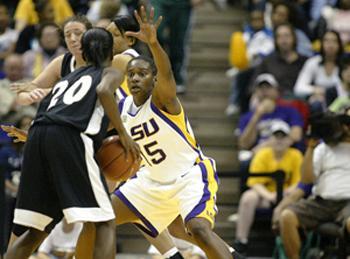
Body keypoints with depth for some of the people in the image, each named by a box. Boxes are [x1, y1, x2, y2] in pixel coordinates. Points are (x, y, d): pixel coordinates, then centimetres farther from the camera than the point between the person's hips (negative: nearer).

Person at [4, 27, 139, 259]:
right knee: (105, 223, -2)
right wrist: (123, 134, -1)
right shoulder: (111, 73, 17)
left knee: (36, 231, 14)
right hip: (69, 138, -6)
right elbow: (103, 91, -8)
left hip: (37, 136, 6)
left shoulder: (68, 78, 35)